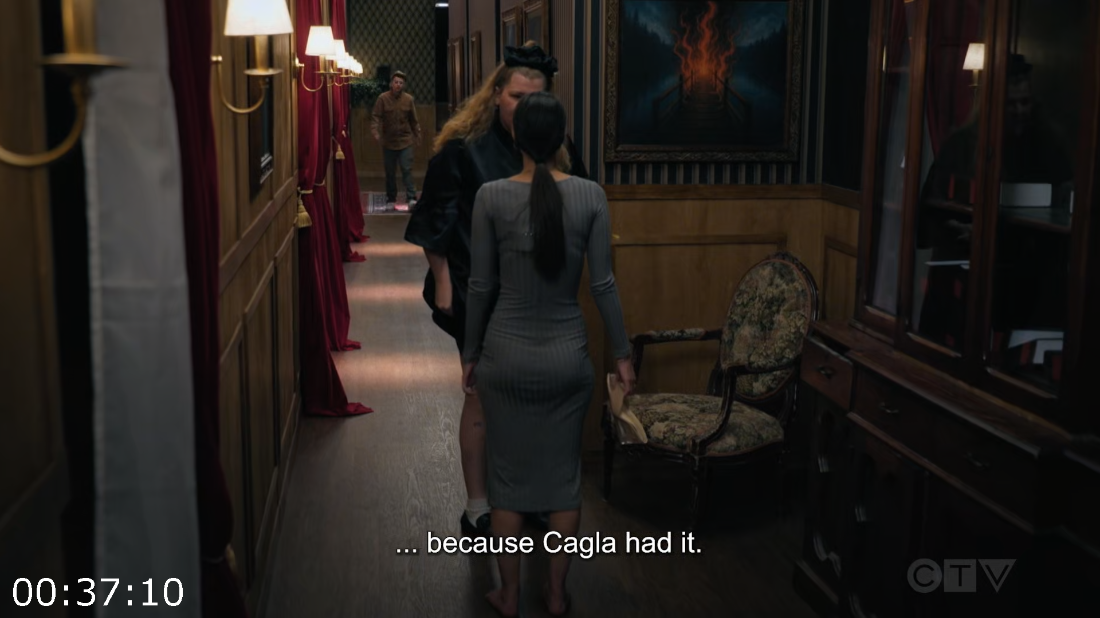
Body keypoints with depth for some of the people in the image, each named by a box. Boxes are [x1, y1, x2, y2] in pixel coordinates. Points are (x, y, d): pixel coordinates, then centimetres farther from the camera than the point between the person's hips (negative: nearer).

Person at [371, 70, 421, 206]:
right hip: (388, 142, 1)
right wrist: (375, 132, -25)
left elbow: (414, 120, 6)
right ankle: (391, 198, 21)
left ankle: (411, 198, -11)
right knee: (390, 172, 9)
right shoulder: (383, 98, -4)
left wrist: (417, 136, 7)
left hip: (405, 141, -1)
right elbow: (376, 116, -10)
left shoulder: (409, 99, 0)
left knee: (407, 170, -9)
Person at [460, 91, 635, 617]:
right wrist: (622, 353, 4)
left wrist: (470, 352, 7)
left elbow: (481, 285, -5)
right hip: (567, 355, 1)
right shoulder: (590, 195, -7)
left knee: (509, 475, 12)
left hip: (507, 354, -1)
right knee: (562, 475, 13)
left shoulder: (492, 196, -9)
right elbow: (603, 283, -6)